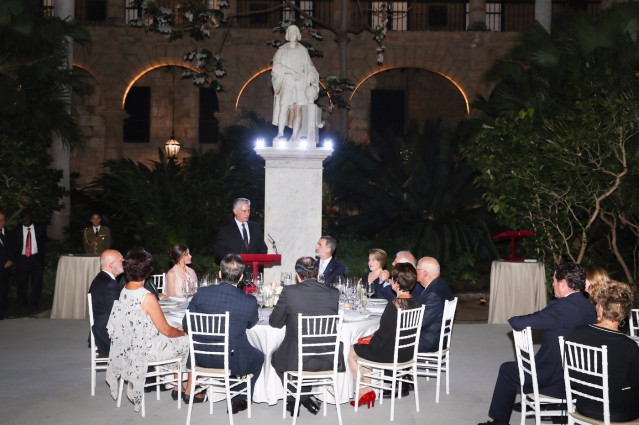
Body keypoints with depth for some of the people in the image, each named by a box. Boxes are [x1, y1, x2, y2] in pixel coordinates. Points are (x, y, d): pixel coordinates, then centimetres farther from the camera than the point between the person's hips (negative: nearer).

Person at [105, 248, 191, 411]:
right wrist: (183, 333, 1)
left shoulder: (122, 292, -2)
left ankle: (177, 387, 34)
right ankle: (188, 391, 23)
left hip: (129, 347, 8)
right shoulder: (147, 298, -26)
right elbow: (166, 330, -19)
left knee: (178, 339, 27)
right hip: (147, 349, -8)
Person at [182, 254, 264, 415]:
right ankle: (239, 400, 32)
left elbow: (186, 324, -1)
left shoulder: (202, 293, -12)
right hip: (233, 361, -3)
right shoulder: (249, 301, -16)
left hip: (202, 358, 3)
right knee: (258, 357, 29)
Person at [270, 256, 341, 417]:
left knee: (276, 357, 31)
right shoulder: (334, 293, -4)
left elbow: (274, 322, -1)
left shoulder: (289, 291, -12)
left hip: (297, 361, -3)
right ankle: (303, 398, 40)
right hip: (328, 361, 3)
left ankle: (302, 398, 31)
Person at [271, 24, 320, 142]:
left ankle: (294, 136, -5)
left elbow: (309, 68, 10)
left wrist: (310, 80, -6)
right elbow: (276, 66, -4)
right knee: (284, 107, -15)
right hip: (286, 83, -1)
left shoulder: (303, 50, 11)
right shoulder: (282, 50, 7)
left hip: (300, 84, 1)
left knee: (298, 109, -6)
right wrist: (291, 71, -16)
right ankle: (280, 133, -13)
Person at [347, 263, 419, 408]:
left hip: (391, 353, -8)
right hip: (407, 352, 8)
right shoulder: (414, 302, -1)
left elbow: (384, 333, -19)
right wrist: (374, 336, 10)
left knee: (351, 351, 16)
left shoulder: (394, 304, -26)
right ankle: (368, 388, 27)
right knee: (365, 348, 28)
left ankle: (365, 390, 25)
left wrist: (370, 339, 1)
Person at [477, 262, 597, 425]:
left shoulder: (561, 307, -26)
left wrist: (513, 319, -2)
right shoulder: (589, 307, 0)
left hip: (555, 379, -8)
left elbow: (519, 323, -25)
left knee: (507, 370, 13)